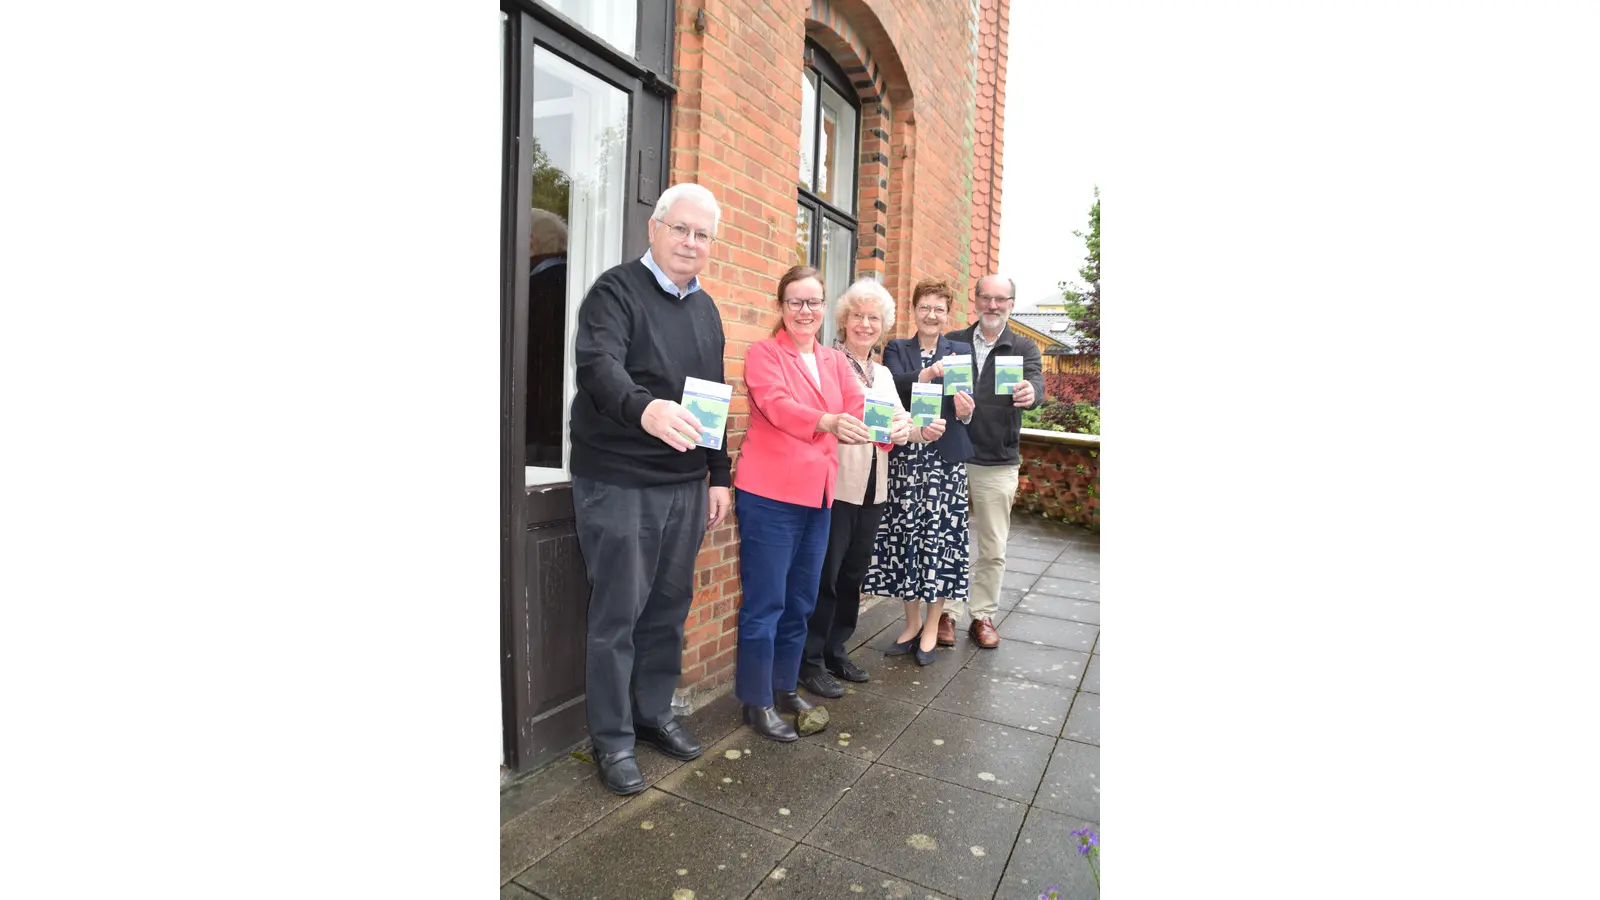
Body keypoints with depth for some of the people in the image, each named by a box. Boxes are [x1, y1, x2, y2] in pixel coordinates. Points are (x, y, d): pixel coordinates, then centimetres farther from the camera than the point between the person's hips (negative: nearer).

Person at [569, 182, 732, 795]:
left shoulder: (706, 309, 15)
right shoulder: (616, 290, -7)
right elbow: (598, 365, -26)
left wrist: (718, 476, 14)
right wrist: (644, 408, -47)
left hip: (685, 485, 7)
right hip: (618, 484, -6)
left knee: (670, 606, 14)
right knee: (618, 613, 3)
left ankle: (653, 712, 32)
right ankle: (613, 738, 19)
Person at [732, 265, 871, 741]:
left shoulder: (835, 361, 15)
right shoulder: (763, 353, -3)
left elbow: (860, 405, -2)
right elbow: (777, 405, -21)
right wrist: (827, 422, -40)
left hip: (817, 494, 6)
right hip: (769, 493, -6)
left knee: (801, 600, 15)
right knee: (765, 602, 0)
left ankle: (784, 686, 32)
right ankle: (756, 702, 14)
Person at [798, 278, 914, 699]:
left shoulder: (884, 374, 17)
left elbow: (902, 418, 12)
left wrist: (901, 429, -9)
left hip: (873, 488, 7)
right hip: (836, 485, -7)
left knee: (854, 572, 14)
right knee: (825, 573, -1)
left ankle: (836, 650, 29)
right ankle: (811, 660, 13)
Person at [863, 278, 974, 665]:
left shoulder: (961, 352, 10)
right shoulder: (896, 350, 10)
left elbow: (969, 406, 1)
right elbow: (895, 386, -11)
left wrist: (967, 411, -22)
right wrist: (928, 373, -29)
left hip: (947, 459, 0)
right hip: (905, 458, 1)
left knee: (941, 536, 0)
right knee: (906, 534, 3)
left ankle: (931, 628, 16)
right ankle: (912, 622, 21)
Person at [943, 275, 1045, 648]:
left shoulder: (1023, 348, 2)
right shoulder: (953, 342, 4)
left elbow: (1035, 381, -16)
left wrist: (1031, 392, -40)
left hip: (997, 463, 0)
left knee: (993, 548, 9)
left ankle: (983, 615, 26)